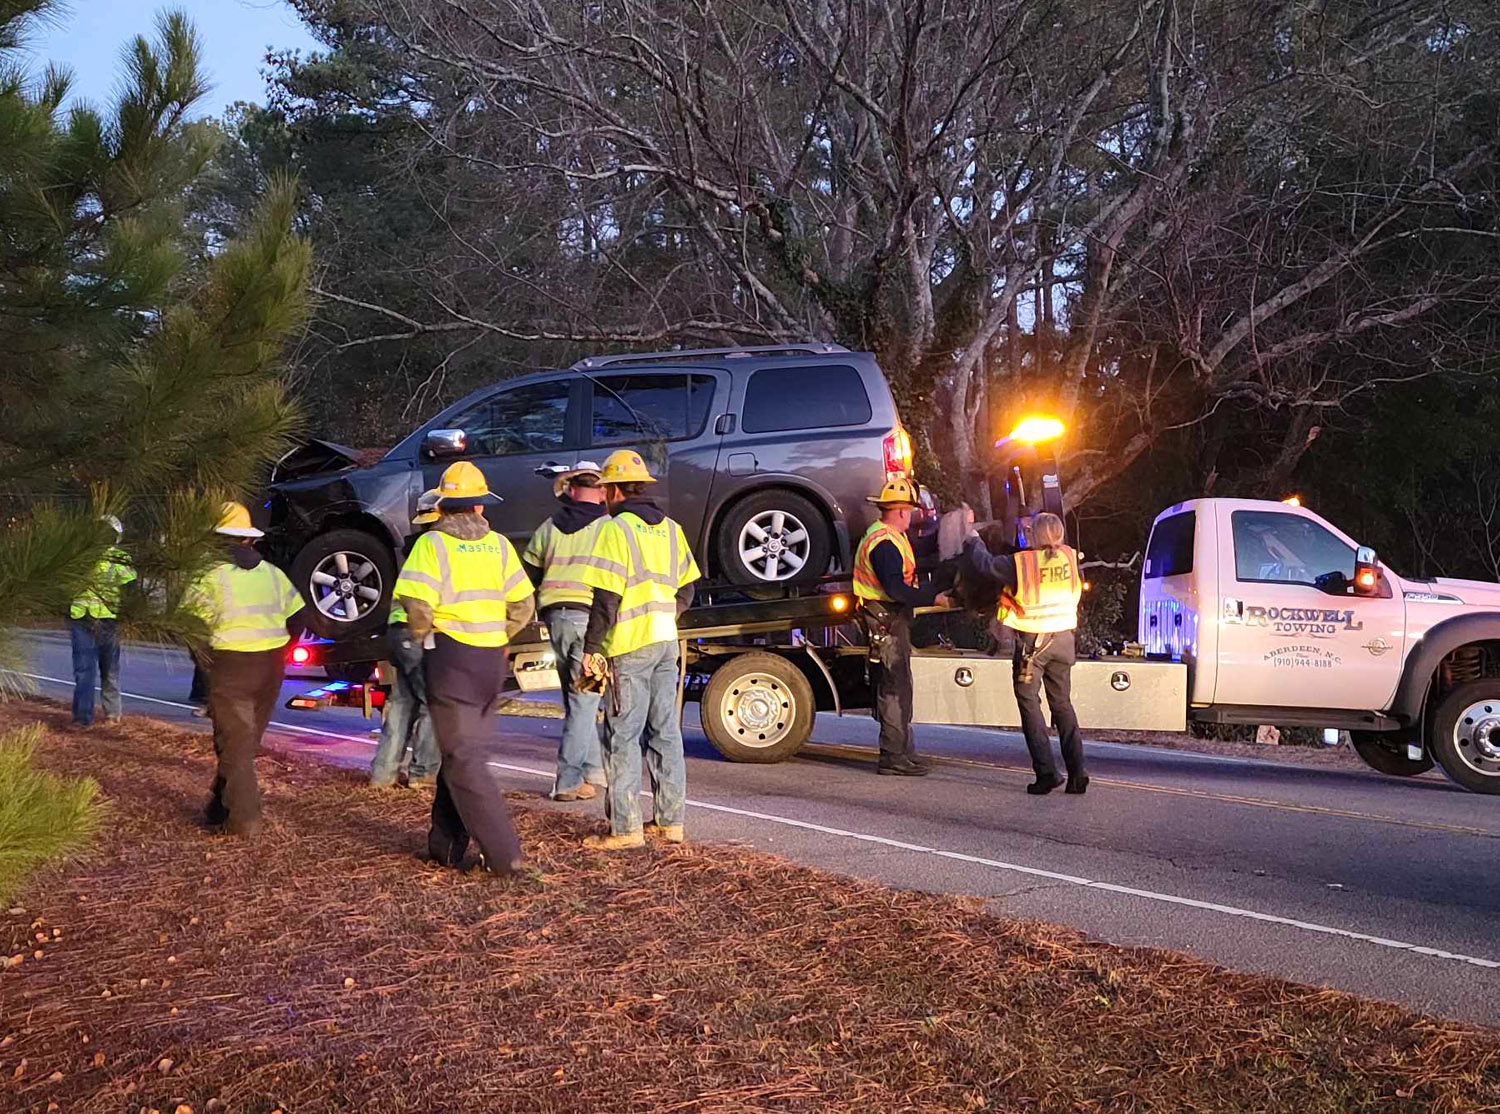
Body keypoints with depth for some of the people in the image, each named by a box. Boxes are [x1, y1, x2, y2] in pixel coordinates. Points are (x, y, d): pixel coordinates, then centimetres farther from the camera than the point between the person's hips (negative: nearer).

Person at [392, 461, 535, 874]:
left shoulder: (432, 544, -8)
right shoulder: (499, 545, 5)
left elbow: (415, 603, -19)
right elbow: (523, 604, 2)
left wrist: (422, 636, 0)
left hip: (451, 655, -5)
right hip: (492, 661, 5)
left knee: (464, 760, -3)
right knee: (461, 751, 17)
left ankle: (503, 854, -9)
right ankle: (446, 845, 24)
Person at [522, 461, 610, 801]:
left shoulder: (549, 527, 12)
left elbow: (529, 578, 16)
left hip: (555, 617, 5)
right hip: (590, 615, -5)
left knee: (577, 699, 15)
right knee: (583, 700, -2)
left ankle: (593, 771, 21)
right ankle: (568, 781, -4)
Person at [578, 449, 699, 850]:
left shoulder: (615, 530, -10)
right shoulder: (670, 529, 12)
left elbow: (606, 598, -15)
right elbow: (685, 591, 16)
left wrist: (592, 648, -10)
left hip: (630, 648, -7)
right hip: (666, 643, 7)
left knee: (623, 736, -2)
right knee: (665, 732, 12)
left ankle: (626, 827, -1)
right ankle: (671, 821, 17)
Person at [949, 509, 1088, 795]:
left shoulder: (1021, 563, -14)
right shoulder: (1070, 557, -2)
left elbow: (983, 564, -5)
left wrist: (972, 538, 15)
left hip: (1032, 641, -4)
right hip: (1063, 639, 4)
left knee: (1029, 703, 5)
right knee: (1062, 704, 14)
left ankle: (1046, 772, -3)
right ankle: (1076, 772, 6)